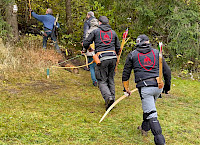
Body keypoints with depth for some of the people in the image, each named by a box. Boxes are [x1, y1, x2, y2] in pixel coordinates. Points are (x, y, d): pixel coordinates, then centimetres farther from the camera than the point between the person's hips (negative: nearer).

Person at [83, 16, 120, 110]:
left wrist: (89, 49, 27)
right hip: (113, 57, 4)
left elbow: (85, 44, 5)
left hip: (102, 58, -4)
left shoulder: (95, 31, 7)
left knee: (102, 81, 0)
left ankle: (108, 97, -21)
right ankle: (112, 99, 15)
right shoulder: (113, 32, 17)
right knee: (110, 79, 16)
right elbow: (118, 48, 17)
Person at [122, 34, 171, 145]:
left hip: (145, 88, -3)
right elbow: (167, 71, 10)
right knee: (149, 106, 27)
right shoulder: (156, 52, 12)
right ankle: (145, 128, 41)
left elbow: (125, 74, 11)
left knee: (151, 114, -5)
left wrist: (126, 88, 23)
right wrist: (167, 86, 21)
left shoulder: (132, 55, 10)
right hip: (158, 86, 4)